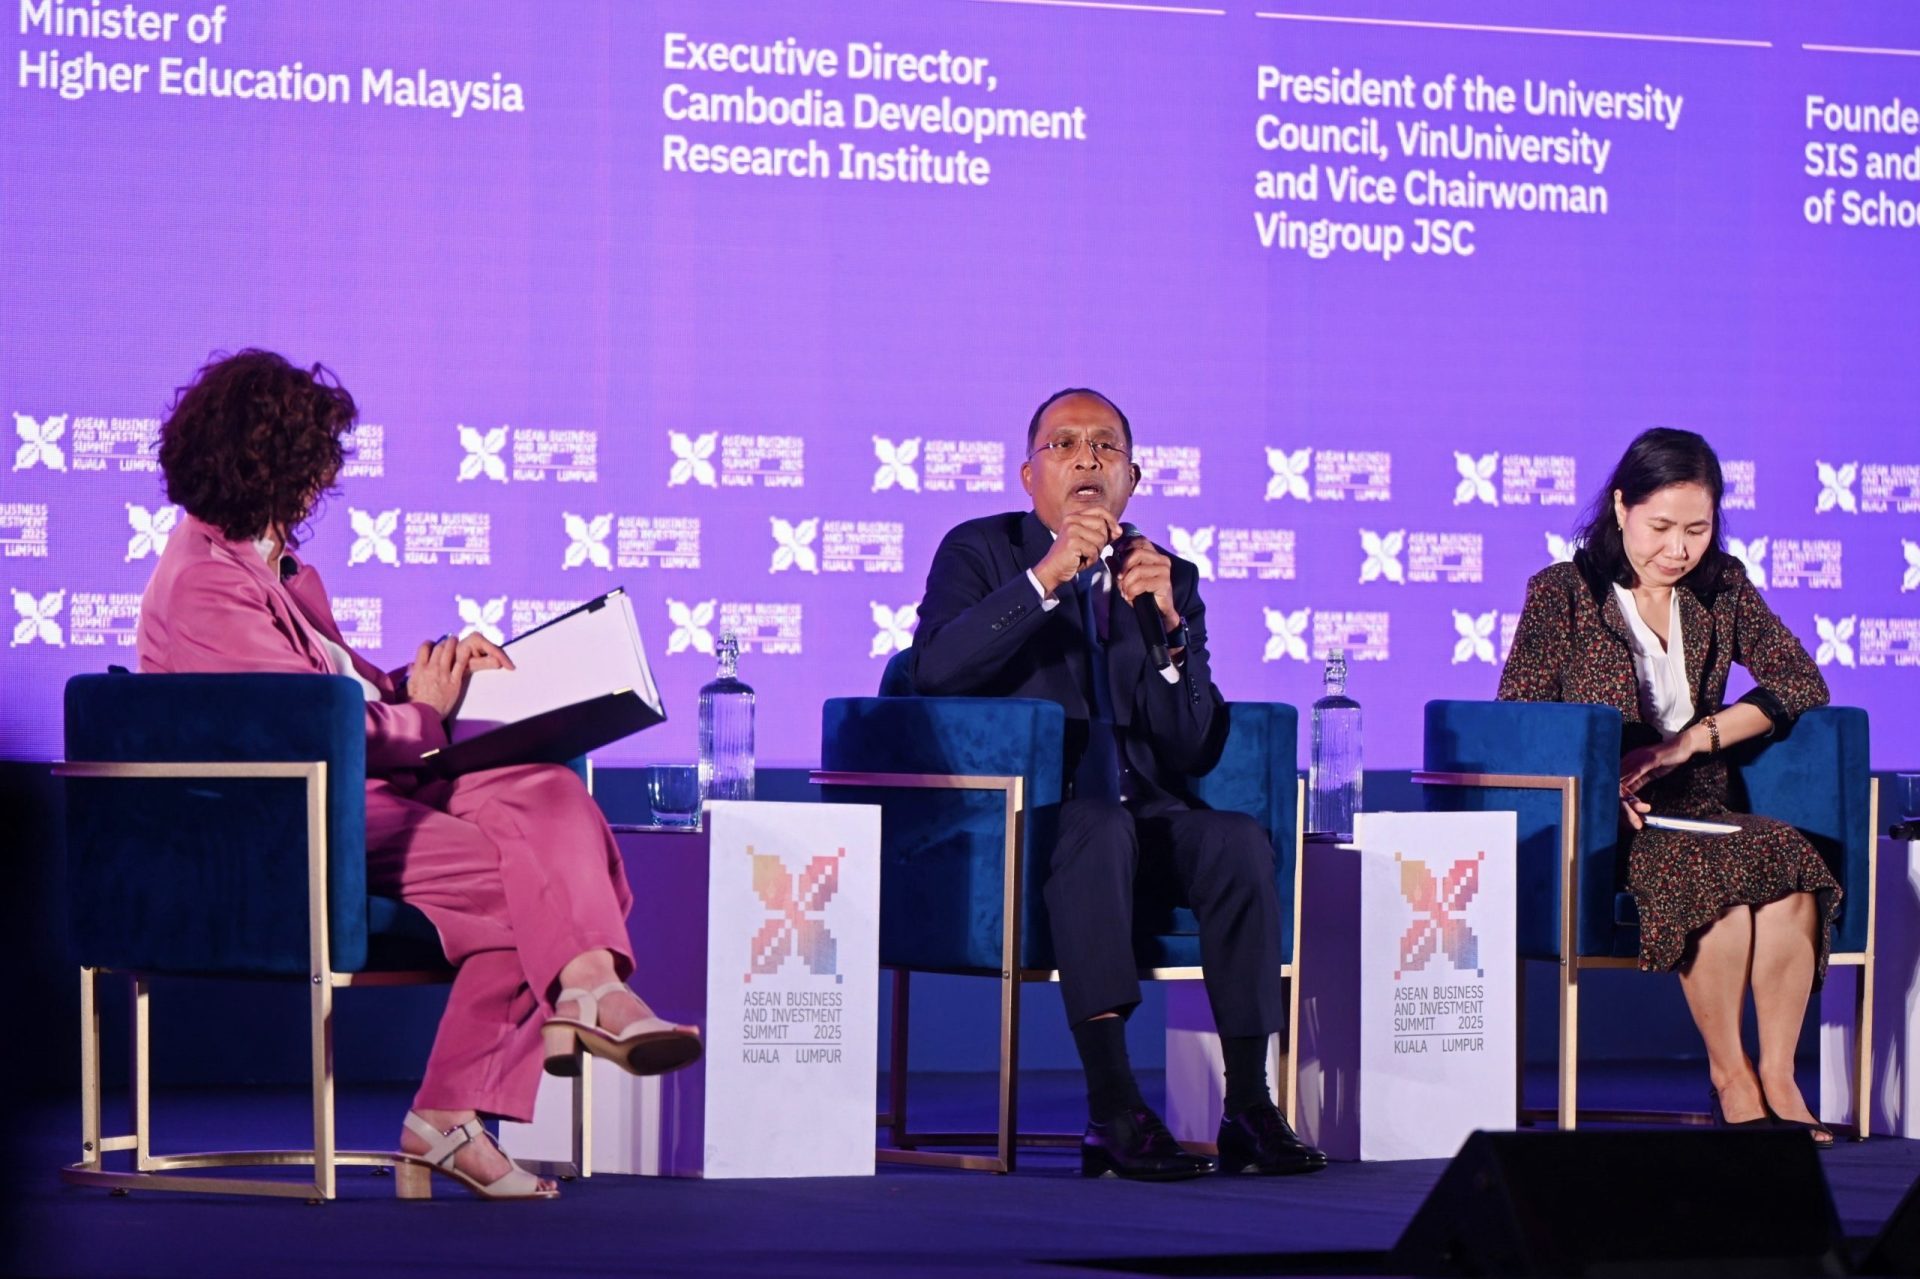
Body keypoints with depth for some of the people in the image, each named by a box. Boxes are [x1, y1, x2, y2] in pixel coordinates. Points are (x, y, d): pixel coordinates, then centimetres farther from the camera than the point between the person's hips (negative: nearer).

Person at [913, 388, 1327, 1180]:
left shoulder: (1169, 579, 14)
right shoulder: (980, 552, 7)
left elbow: (1195, 752, 5)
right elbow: (933, 670, -14)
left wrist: (1168, 627, -10)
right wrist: (1044, 578, -20)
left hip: (1143, 813, 4)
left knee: (1240, 842, -27)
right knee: (1100, 829, -36)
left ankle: (1249, 1108, -26)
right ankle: (1114, 1114, -41)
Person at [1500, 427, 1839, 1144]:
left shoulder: (1721, 589, 13)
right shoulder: (1563, 594, 2)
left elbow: (1801, 682, 1)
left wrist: (1692, 739, -13)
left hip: (1697, 809, 4)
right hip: (1594, 828, -4)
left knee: (1790, 862, -30)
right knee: (1720, 870, -34)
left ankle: (1777, 1077, -25)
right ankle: (1730, 1076, -21)